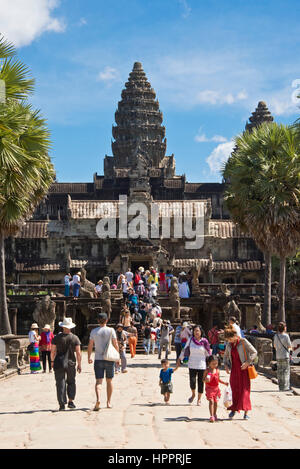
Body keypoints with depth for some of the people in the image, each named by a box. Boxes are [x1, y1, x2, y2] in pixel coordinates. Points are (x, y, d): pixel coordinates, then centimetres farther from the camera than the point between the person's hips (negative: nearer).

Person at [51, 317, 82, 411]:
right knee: (71, 382, 18)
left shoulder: (57, 337, -5)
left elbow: (53, 351, -2)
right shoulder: (75, 338, -3)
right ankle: (71, 401, 13)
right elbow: (78, 353, -4)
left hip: (59, 363, -1)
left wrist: (52, 361, 14)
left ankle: (62, 404, -2)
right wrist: (79, 364, 4)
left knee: (60, 383, 2)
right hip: (71, 363, 1)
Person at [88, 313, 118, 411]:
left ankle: (98, 399, -26)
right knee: (109, 381, 14)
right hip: (109, 359, 0)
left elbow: (90, 346, 3)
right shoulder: (111, 330, -3)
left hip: (98, 359, 0)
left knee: (98, 381, -2)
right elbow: (115, 345, -5)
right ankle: (109, 402, 21)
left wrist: (89, 357, 14)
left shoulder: (93, 331, 1)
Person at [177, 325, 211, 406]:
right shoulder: (190, 340, 0)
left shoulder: (204, 341, -3)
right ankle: (193, 394, 22)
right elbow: (184, 350, 9)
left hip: (202, 366, -1)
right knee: (192, 381, -8)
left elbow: (208, 353, 5)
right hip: (192, 365, 1)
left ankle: (199, 399, 19)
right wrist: (179, 359, 8)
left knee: (200, 382, 3)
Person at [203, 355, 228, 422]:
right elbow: (203, 379, -6)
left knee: (215, 402, 11)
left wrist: (224, 383, 8)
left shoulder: (217, 370, 5)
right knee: (211, 401, -13)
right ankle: (211, 416, -13)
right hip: (209, 388, -5)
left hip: (216, 388, 5)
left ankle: (214, 415, 27)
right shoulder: (207, 371, -8)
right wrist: (206, 380, -28)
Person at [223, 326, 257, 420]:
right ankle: (233, 409, 15)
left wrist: (247, 362, -18)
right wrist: (226, 365, 4)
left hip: (243, 369, -4)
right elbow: (225, 356, 21)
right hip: (234, 370, 4)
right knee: (234, 390, 4)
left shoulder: (243, 342, -9)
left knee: (244, 390, -6)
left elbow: (254, 352, -7)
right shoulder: (229, 344, 6)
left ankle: (246, 412, -4)